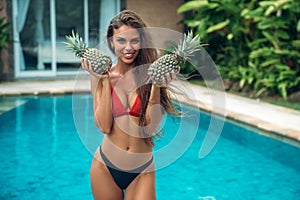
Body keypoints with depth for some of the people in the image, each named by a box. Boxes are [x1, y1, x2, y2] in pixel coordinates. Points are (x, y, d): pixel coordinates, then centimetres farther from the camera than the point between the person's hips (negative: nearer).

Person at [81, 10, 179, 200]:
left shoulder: (150, 74, -8)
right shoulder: (101, 75, -4)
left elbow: (151, 127, -12)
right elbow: (104, 126, -13)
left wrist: (156, 87, -21)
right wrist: (106, 82, -16)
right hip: (106, 167, 1)